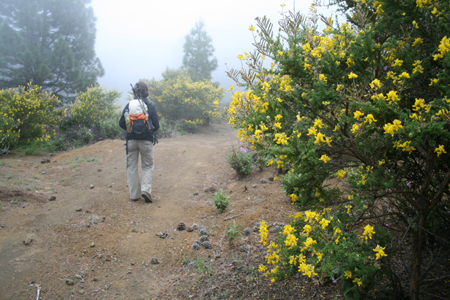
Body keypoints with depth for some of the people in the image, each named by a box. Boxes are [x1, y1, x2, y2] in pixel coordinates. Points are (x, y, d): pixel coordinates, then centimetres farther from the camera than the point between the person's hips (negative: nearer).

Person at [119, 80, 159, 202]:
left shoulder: (129, 105, 0)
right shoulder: (150, 106, -5)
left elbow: (121, 123, 1)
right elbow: (156, 125, -4)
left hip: (131, 140, 2)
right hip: (146, 140, -1)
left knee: (132, 166, 12)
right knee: (148, 166, 12)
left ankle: (134, 194, 14)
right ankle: (146, 189, -8)